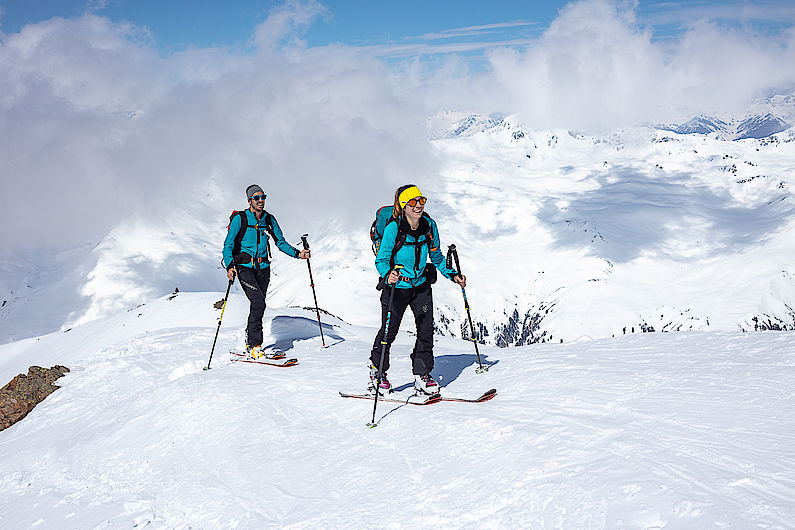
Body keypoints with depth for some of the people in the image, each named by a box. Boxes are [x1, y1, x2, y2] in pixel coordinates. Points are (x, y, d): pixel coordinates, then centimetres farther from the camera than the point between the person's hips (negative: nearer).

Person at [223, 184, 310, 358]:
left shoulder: (269, 220, 7)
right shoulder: (239, 219, -7)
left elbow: (280, 242, 13)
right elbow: (228, 245, -9)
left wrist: (297, 253, -3)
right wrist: (230, 266, -25)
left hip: (263, 268, 5)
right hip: (244, 267, -5)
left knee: (258, 305, 6)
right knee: (259, 302, -19)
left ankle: (250, 341, 25)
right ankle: (254, 346, -11)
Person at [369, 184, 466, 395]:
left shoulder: (429, 225, -5)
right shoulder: (393, 229, -19)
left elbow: (436, 256, 9)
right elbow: (381, 260, -16)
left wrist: (452, 274, 1)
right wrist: (387, 275, -36)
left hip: (421, 285, 4)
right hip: (396, 286, -4)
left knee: (426, 330, 0)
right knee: (388, 331, 3)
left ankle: (422, 375, 14)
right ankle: (377, 371, 26)